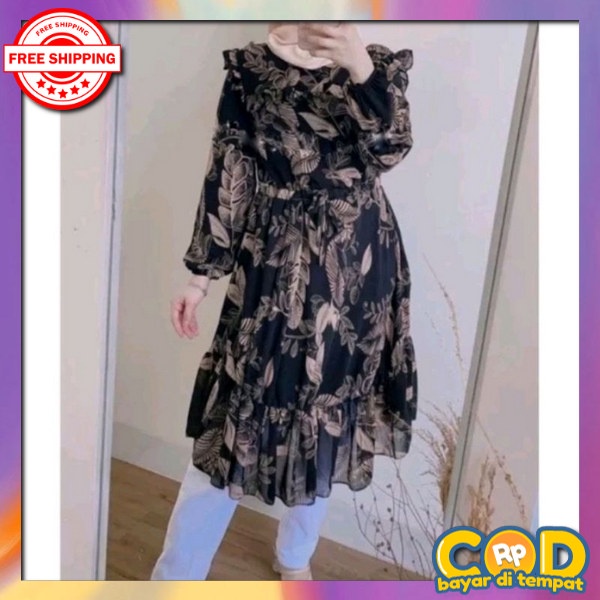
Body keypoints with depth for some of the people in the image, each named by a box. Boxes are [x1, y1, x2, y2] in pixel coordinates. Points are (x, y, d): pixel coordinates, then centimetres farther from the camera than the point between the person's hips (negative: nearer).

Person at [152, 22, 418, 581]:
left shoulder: (377, 63, 6)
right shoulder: (249, 68, 2)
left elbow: (389, 150, -11)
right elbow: (225, 174, 0)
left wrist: (359, 68, -26)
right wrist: (200, 275, -2)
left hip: (357, 268, 3)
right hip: (274, 267, -2)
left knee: (330, 409, 13)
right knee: (238, 409, -3)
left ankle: (294, 555, 37)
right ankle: (174, 574, 15)